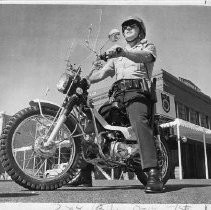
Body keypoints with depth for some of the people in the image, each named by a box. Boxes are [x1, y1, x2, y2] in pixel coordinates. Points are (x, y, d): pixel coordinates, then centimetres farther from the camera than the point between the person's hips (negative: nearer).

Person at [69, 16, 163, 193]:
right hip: (117, 95, 6)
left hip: (137, 92, -5)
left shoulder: (148, 46, 18)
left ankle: (153, 175, -42)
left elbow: (145, 57, -8)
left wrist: (123, 53, -29)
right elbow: (102, 73, 22)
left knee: (140, 123, -33)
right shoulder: (117, 55, 34)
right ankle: (85, 173, 2)